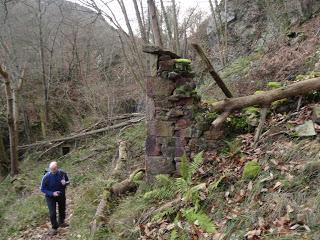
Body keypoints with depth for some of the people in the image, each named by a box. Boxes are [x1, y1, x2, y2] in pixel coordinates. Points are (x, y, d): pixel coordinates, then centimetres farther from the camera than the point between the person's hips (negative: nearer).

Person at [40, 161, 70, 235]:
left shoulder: (62, 173, -21)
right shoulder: (46, 177, -27)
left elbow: (68, 181, -3)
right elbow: (42, 189, -17)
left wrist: (65, 183, -28)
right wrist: (52, 193, -29)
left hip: (61, 195, 3)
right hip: (50, 196, -3)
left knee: (62, 209, 21)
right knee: (52, 213, -4)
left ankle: (61, 222, 46)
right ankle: (54, 228, 17)